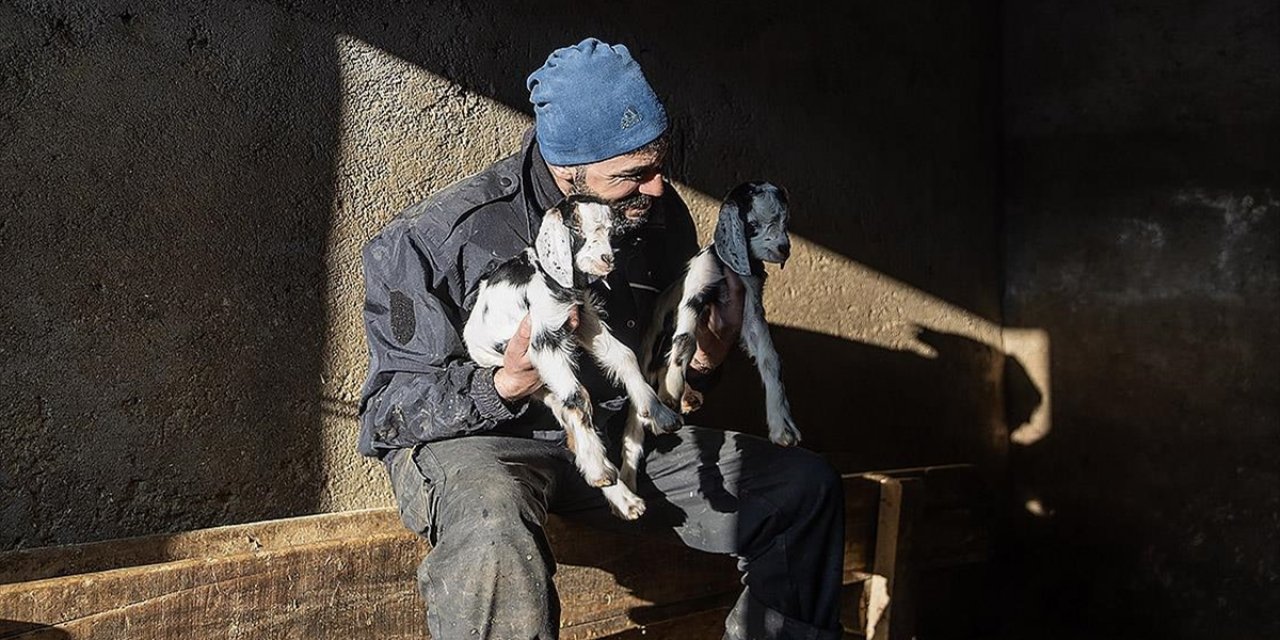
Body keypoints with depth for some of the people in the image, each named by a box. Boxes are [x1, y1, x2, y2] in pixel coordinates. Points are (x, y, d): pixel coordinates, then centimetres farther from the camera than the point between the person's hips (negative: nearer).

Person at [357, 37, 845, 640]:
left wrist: (702, 360, -10)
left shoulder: (660, 216, 0)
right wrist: (504, 385, -29)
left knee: (805, 486, -3)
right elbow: (390, 410, -12)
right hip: (473, 438, -5)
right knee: (495, 545, -42)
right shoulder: (441, 237, -16)